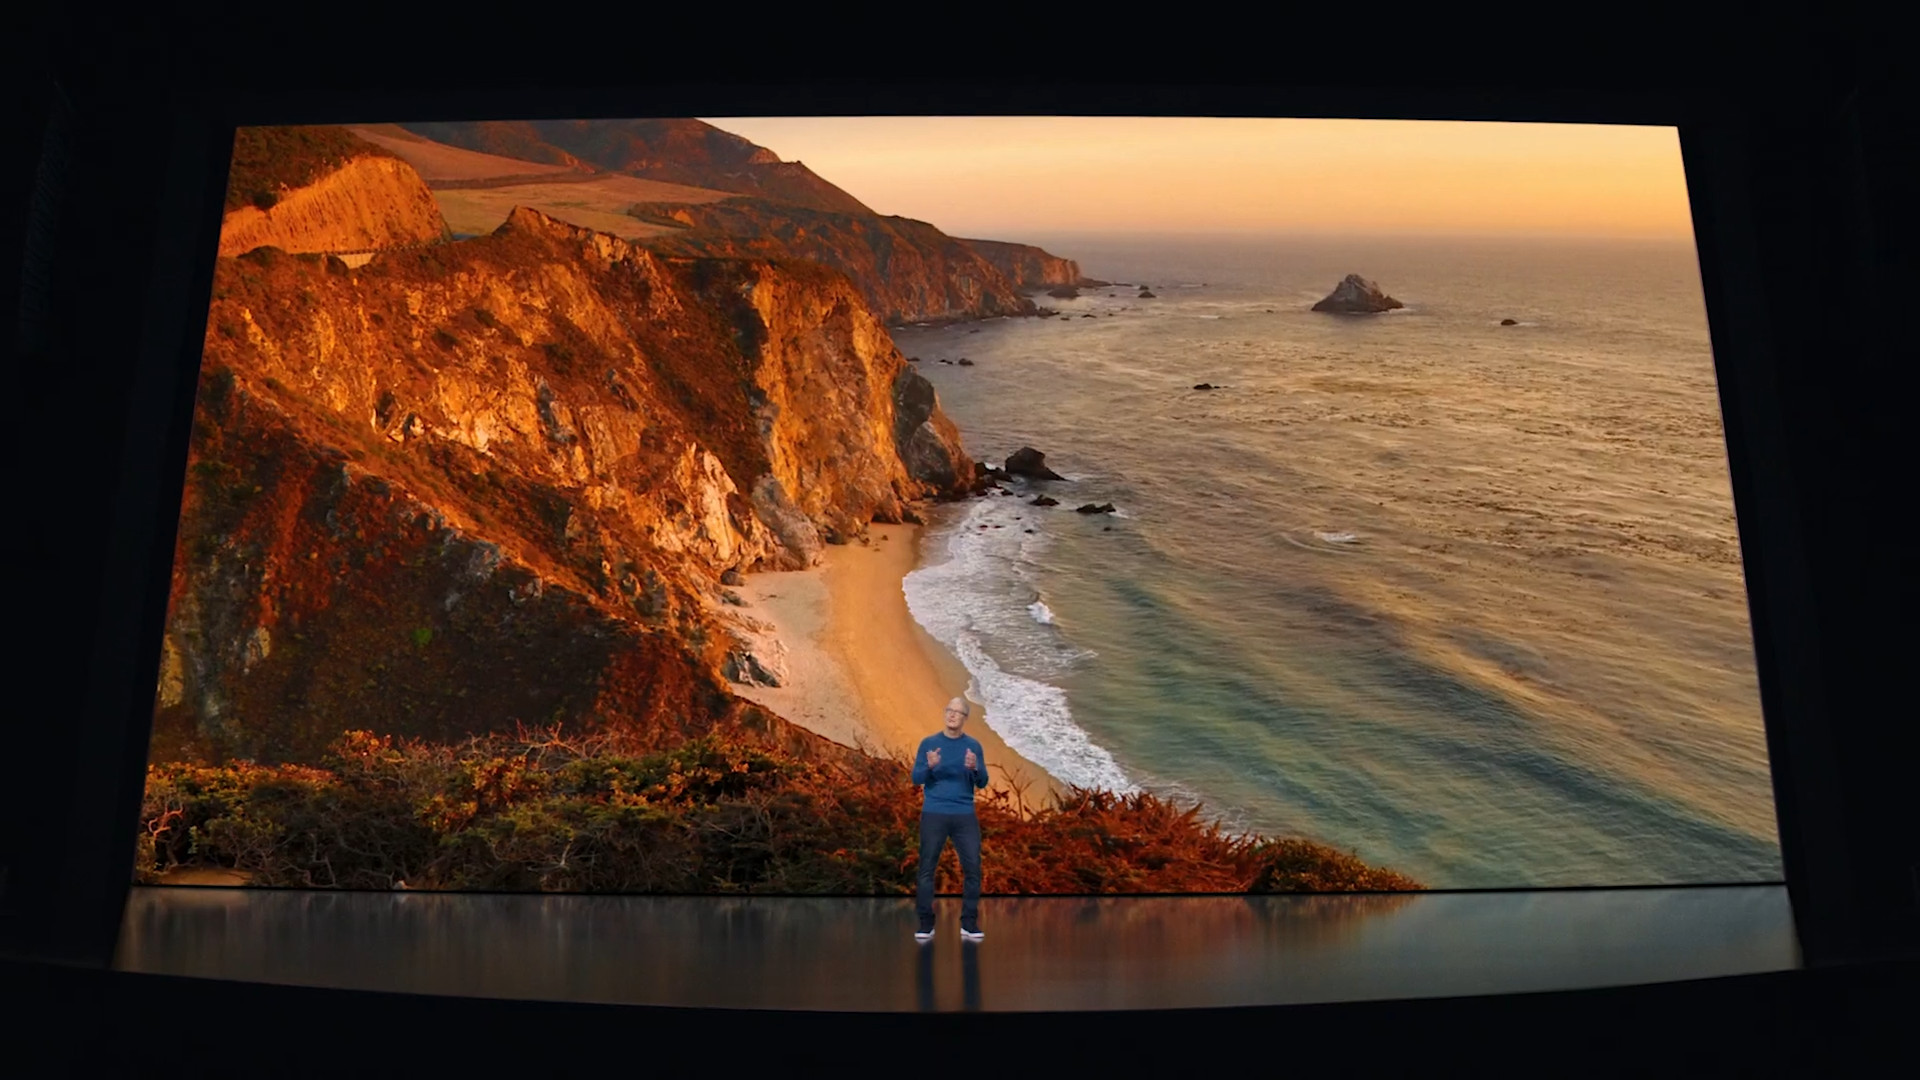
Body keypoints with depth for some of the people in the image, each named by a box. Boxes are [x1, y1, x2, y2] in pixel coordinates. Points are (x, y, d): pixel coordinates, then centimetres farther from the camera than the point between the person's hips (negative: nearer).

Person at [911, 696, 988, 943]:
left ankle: (969, 925, 7)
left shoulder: (973, 745, 5)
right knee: (927, 869, 0)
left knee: (972, 868, -3)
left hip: (965, 816, 1)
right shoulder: (929, 743, 2)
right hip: (934, 814, -1)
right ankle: (926, 925, 9)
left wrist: (974, 768, -19)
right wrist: (930, 766, -22)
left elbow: (982, 783, 2)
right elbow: (916, 778, -2)